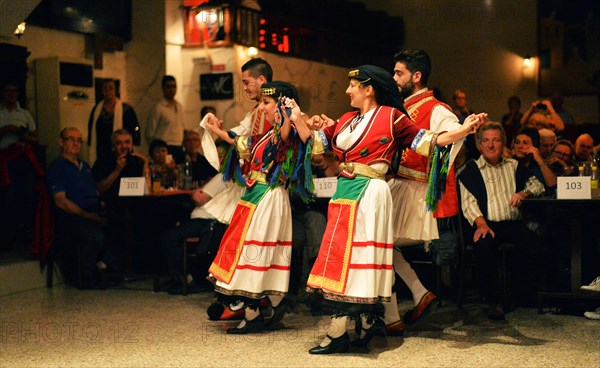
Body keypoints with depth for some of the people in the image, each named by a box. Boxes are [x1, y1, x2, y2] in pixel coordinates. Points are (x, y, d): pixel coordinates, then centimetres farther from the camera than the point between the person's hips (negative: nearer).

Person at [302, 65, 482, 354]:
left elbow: (426, 140, -4)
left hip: (368, 193, -7)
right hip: (345, 191, 7)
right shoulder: (347, 119, 16)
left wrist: (464, 130, -14)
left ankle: (338, 333, -4)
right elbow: (316, 144, 20)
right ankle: (367, 321, 21)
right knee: (342, 254, 8)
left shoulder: (391, 116, -2)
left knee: (347, 252, -9)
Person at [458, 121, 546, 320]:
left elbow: (537, 184, 23)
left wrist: (523, 193, 0)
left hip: (513, 223, 3)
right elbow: (468, 201, -4)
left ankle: (523, 295, -5)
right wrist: (481, 223, -21)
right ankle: (494, 300, -24)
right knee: (484, 245, -37)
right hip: (487, 224, -3)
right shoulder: (470, 170, 10)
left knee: (536, 247, -26)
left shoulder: (513, 166, 22)